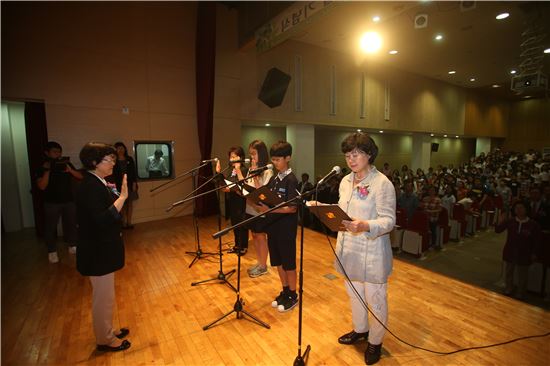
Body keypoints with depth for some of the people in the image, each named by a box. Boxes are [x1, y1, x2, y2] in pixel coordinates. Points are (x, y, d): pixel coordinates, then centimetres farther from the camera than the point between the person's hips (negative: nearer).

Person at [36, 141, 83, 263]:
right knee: (50, 227, 5)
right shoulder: (42, 168, -5)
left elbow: (80, 176, -2)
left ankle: (72, 246, 26)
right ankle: (52, 251, 17)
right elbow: (42, 186, -15)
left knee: (71, 224, 10)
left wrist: (70, 170, -19)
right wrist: (47, 170, -21)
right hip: (52, 202, -2)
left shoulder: (66, 164, 3)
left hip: (69, 200, 2)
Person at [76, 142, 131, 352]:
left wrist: (115, 195, 4)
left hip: (103, 249, 10)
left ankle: (106, 331, 40)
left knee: (104, 296, 23)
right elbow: (103, 220, -31)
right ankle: (105, 340, 27)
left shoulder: (98, 184, 7)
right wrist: (122, 196, -32)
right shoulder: (90, 187, -23)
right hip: (98, 252, -10)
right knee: (104, 298, 8)